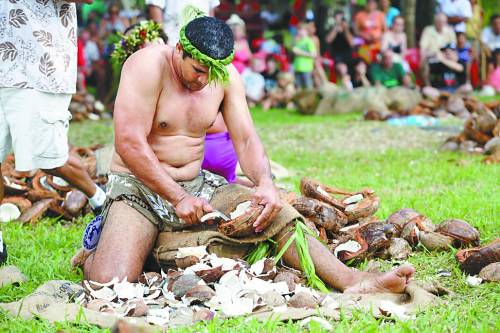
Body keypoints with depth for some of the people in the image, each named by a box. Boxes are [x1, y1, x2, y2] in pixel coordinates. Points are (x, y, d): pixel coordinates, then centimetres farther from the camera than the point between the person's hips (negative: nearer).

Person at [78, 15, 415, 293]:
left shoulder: (225, 76, 2)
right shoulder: (150, 65, -17)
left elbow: (246, 140, 2)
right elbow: (129, 143, -22)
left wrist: (266, 183, -19)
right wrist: (178, 198, -23)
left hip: (196, 184, 5)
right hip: (139, 185, -5)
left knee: (276, 212, -18)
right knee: (112, 282, -28)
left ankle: (355, 282, -25)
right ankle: (95, 248, 7)